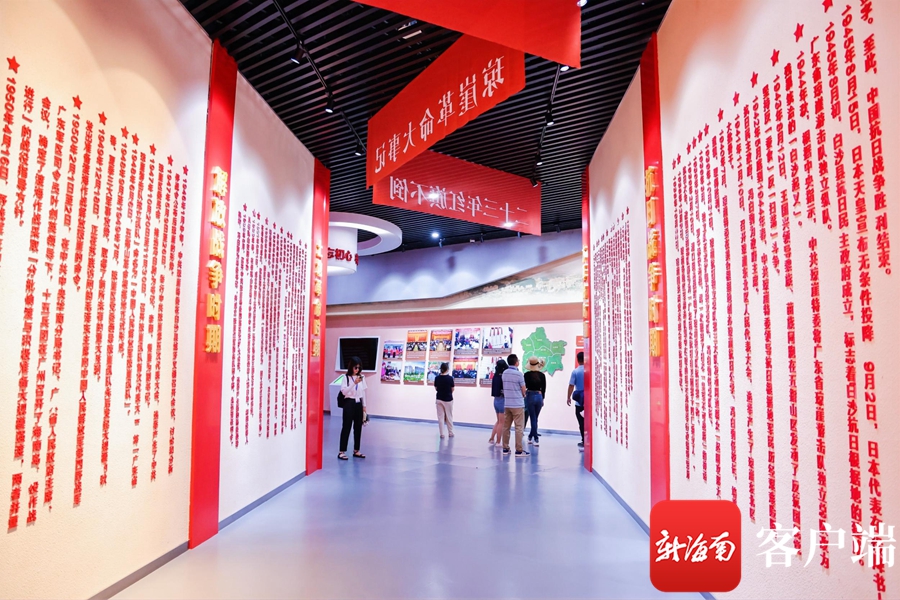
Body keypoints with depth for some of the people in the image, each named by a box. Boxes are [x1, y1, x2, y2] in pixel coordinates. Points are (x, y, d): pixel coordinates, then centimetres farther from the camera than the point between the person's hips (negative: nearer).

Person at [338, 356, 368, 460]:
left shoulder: (362, 377, 7)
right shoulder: (346, 377, -7)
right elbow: (344, 391, -15)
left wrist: (364, 406, 12)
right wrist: (354, 383, -25)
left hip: (359, 404, 5)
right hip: (349, 403, -5)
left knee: (358, 427, 9)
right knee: (346, 427, -3)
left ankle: (356, 451, 20)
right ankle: (342, 451, 2)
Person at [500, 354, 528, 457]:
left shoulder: (504, 373, 6)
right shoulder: (519, 373, -12)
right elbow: (523, 390, -6)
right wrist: (523, 396, 15)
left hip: (507, 403, 6)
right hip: (518, 404, -6)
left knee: (506, 426, 10)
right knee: (519, 427, -2)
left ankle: (505, 448, 15)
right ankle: (519, 450, -2)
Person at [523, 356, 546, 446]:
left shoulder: (527, 374, -9)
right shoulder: (542, 375, -2)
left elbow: (524, 387, -4)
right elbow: (543, 388, 5)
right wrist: (542, 399, 15)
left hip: (530, 396, -2)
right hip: (539, 396, 2)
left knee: (533, 419, 4)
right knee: (535, 418, 14)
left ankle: (536, 439, 2)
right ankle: (530, 437, 25)